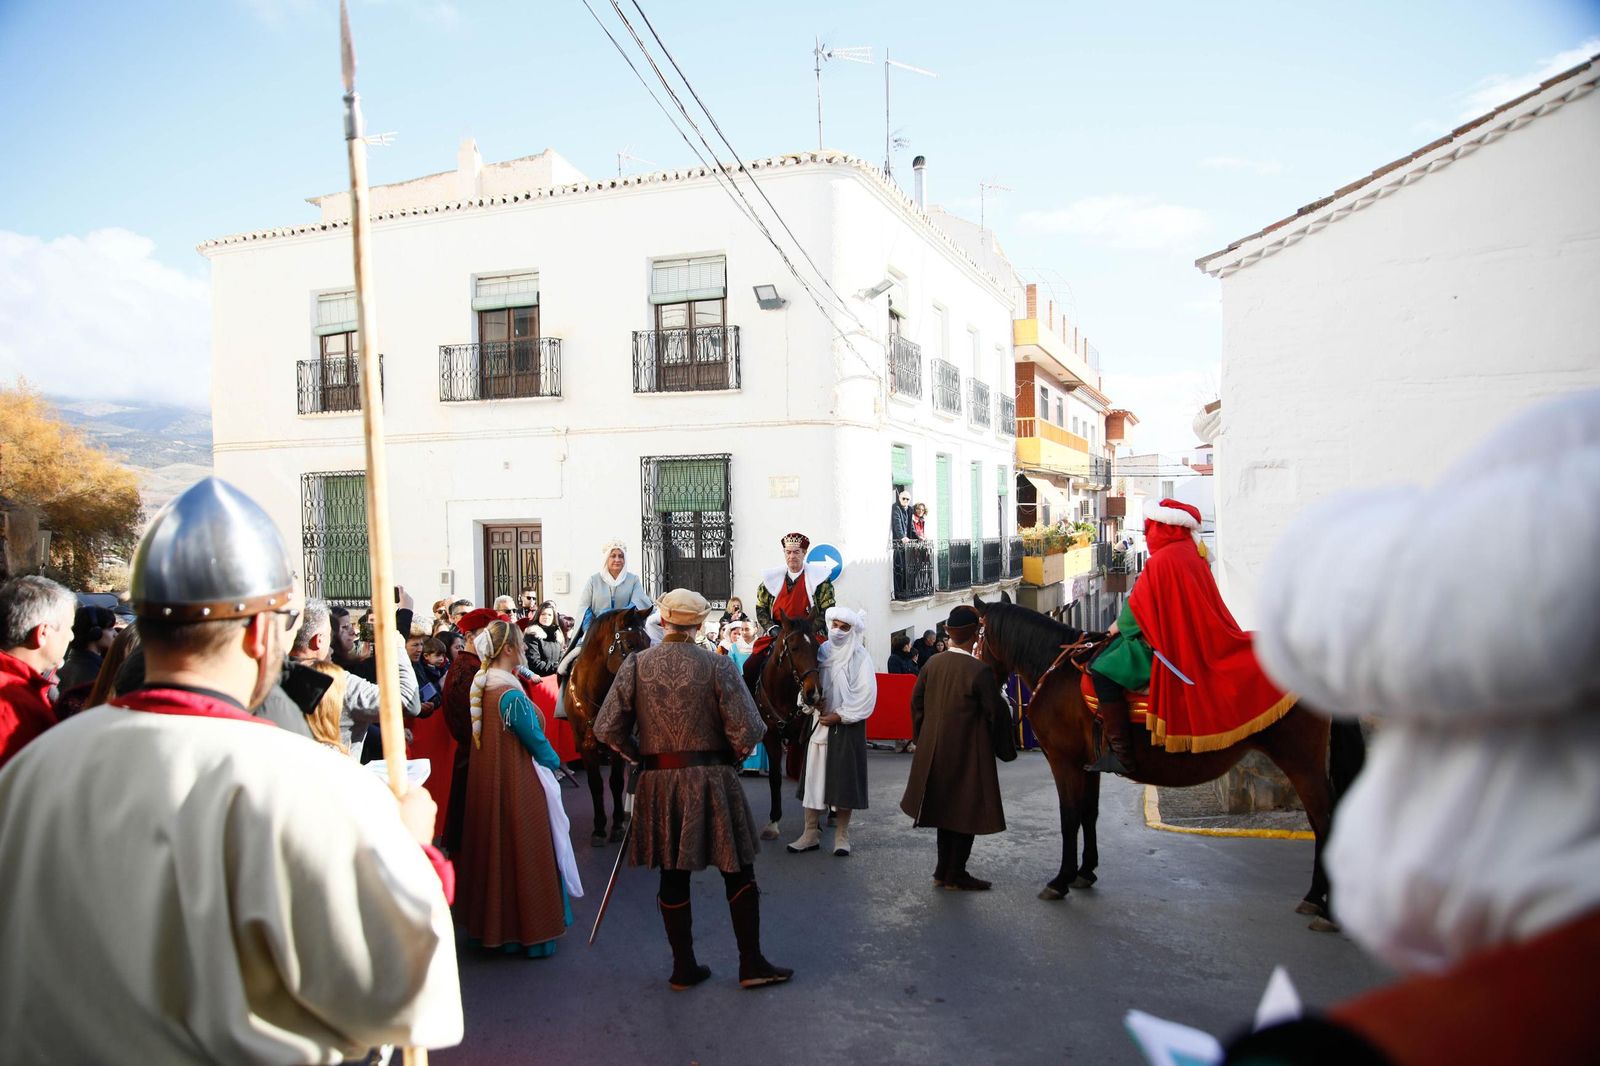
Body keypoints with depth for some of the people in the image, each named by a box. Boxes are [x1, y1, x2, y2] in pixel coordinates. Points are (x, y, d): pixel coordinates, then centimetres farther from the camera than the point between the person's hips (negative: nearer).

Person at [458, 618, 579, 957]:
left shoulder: (482, 686, 2)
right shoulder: (511, 695, -23)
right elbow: (537, 742, -15)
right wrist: (556, 762, 5)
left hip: (487, 783, 8)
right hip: (518, 786, -8)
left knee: (495, 849, 18)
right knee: (524, 852, 5)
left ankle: (492, 926, 32)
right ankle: (529, 932, 18)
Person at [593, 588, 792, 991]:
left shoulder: (636, 664, -3)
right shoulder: (717, 665, -9)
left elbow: (607, 728, -3)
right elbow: (747, 731, -13)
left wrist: (638, 755, 13)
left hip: (658, 783, 2)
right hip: (710, 779, -2)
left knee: (673, 877, 13)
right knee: (738, 873, 11)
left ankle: (684, 968, 23)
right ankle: (751, 965, 18)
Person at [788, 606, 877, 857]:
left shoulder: (860, 657, -5)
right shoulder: (821, 652, 7)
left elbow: (865, 695, -11)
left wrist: (839, 716, -14)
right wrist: (812, 703, -10)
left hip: (847, 725, -4)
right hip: (819, 721, 4)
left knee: (843, 777, 1)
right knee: (814, 775, 5)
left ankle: (842, 835, 13)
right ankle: (811, 833, 14)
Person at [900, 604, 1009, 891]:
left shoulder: (932, 663, -2)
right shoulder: (980, 671, -20)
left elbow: (916, 703, 6)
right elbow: (997, 712, -14)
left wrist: (921, 737, 17)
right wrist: (1010, 708, 8)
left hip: (935, 751, 6)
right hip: (968, 754, -6)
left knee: (946, 806, 20)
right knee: (967, 811, 8)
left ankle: (943, 869, 29)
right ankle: (955, 875, 15)